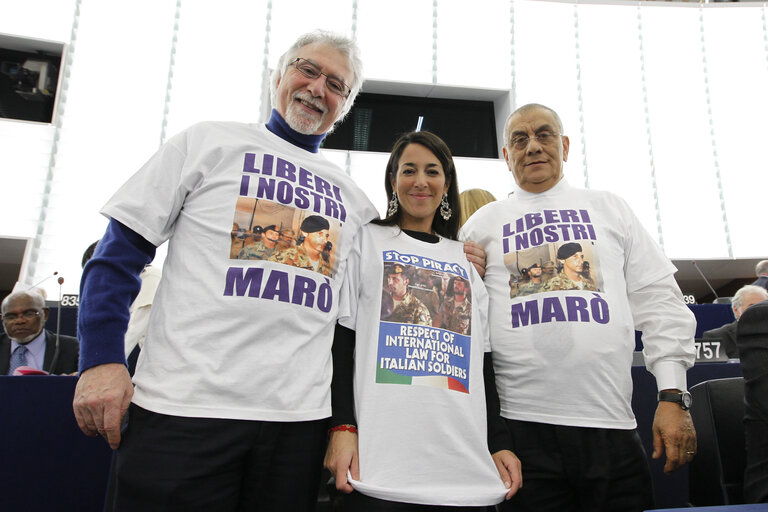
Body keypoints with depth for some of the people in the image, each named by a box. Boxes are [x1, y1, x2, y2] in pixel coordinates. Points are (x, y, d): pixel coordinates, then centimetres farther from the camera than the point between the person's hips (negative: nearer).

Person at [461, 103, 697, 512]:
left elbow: (658, 301, 10)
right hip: (523, 427, -1)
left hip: (611, 424, 2)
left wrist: (673, 396, 3)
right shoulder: (482, 225, 11)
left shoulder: (608, 209, 14)